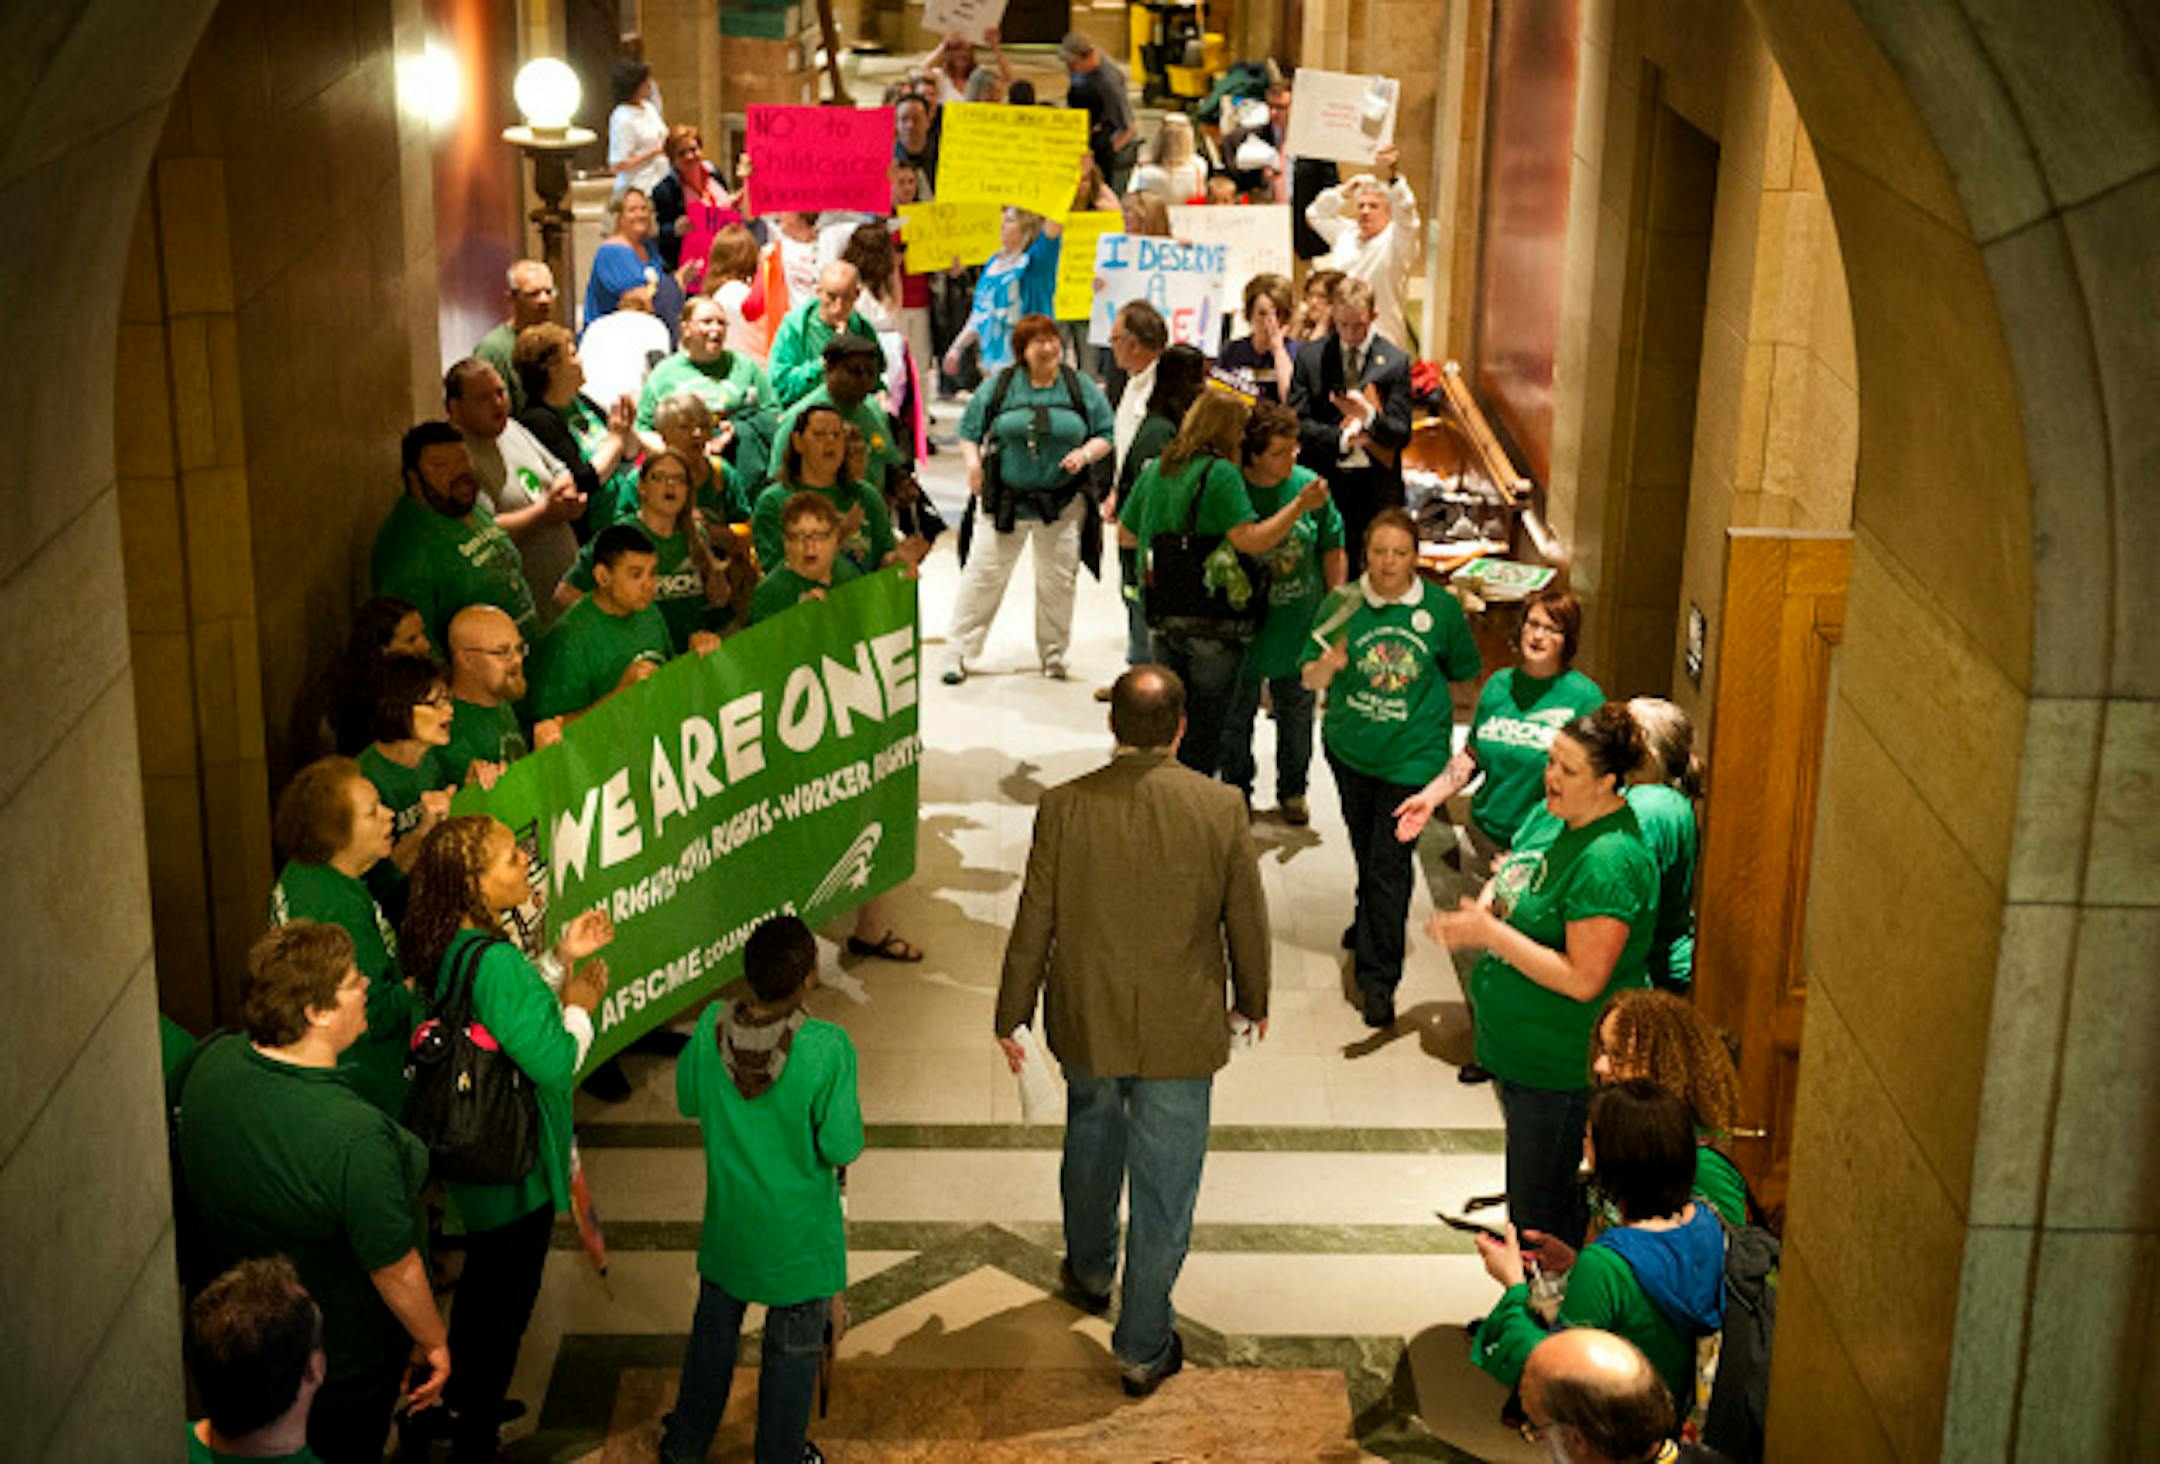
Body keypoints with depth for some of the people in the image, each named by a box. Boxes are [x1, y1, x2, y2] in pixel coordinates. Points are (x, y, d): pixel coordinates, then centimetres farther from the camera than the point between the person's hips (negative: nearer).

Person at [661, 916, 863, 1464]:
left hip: (728, 1220, 4)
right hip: (798, 1231, -4)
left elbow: (688, 1101, 1)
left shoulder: (712, 1028, -17)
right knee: (793, 1348, 18)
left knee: (714, 1329, 26)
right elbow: (841, 1147, -21)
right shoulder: (826, 1049, -28)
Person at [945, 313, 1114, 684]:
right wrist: (973, 461, -8)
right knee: (984, 574, -1)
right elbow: (969, 430, 8)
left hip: (1062, 503, 1)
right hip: (1006, 500, -1)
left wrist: (1086, 453, -12)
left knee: (1058, 580, 7)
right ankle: (960, 652, 8)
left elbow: (1105, 436, 7)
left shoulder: (1082, 389, 3)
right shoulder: (999, 387, 1)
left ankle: (1053, 654, 24)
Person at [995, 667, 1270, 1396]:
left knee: (1092, 1143, 28)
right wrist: (1252, 999, 15)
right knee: (1164, 1185, 10)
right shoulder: (1220, 809, -14)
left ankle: (1089, 1269, 51)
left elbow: (1034, 923, -6)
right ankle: (1144, 1347, 19)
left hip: (1087, 1025, 2)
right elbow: (1247, 919, -3)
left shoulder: (1064, 807, -13)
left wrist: (1013, 1014, 7)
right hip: (1180, 1033, -2)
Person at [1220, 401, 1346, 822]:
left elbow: (1333, 550, 6)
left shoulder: (1310, 486, -5)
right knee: (1237, 714, 12)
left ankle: (1292, 791, 33)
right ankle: (1236, 791, 31)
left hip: (1300, 626, 2)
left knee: (1297, 713, 15)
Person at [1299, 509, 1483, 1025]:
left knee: (1390, 862, -6)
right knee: (1364, 851, 21)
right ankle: (1370, 922, 48)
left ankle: (1378, 977, 1)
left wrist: (1433, 712, 4)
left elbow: (1465, 672, 7)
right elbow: (1309, 679, -8)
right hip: (1350, 747, 3)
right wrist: (1327, 666, -28)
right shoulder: (1342, 604, -8)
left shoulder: (1441, 608, -8)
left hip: (1412, 754, -3)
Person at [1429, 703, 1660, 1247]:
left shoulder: (1609, 861, -27)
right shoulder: (1557, 815, 3)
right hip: (1522, 1049, 10)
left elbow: (1583, 980, -28)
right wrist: (1490, 900, -1)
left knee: (1540, 1218, 4)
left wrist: (1490, 934, -25)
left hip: (1560, 1067, -10)